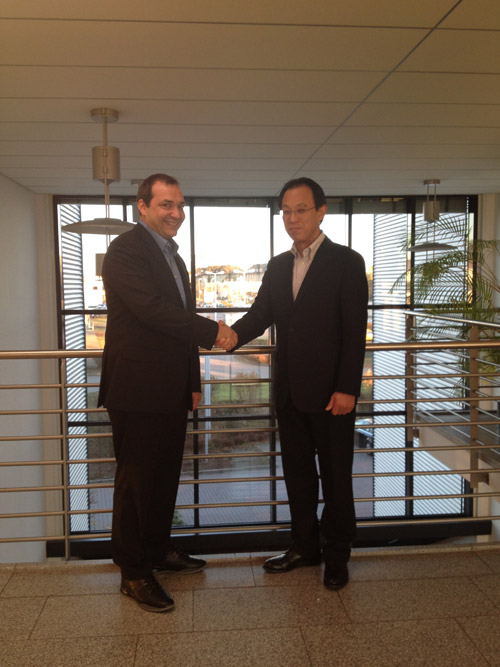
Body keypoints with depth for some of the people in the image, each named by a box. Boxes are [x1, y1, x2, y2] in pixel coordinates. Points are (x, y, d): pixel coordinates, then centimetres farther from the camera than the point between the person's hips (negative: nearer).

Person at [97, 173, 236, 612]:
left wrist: (192, 381, 18)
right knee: (136, 480, 3)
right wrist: (214, 332, -17)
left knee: (166, 475, 17)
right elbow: (153, 309, -23)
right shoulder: (125, 250, -12)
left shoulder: (173, 257, 17)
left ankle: (158, 550, 35)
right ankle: (134, 572, 17)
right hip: (137, 390, -9)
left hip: (171, 391, 9)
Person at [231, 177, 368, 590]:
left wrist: (347, 389, -15)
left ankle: (336, 555, 25)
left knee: (335, 476, 8)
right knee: (297, 473, 16)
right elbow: (259, 314, 7)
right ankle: (305, 546, 33)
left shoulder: (346, 262, -6)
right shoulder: (278, 267, 12)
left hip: (330, 392, -6)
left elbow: (355, 331, -10)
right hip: (290, 391, 6)